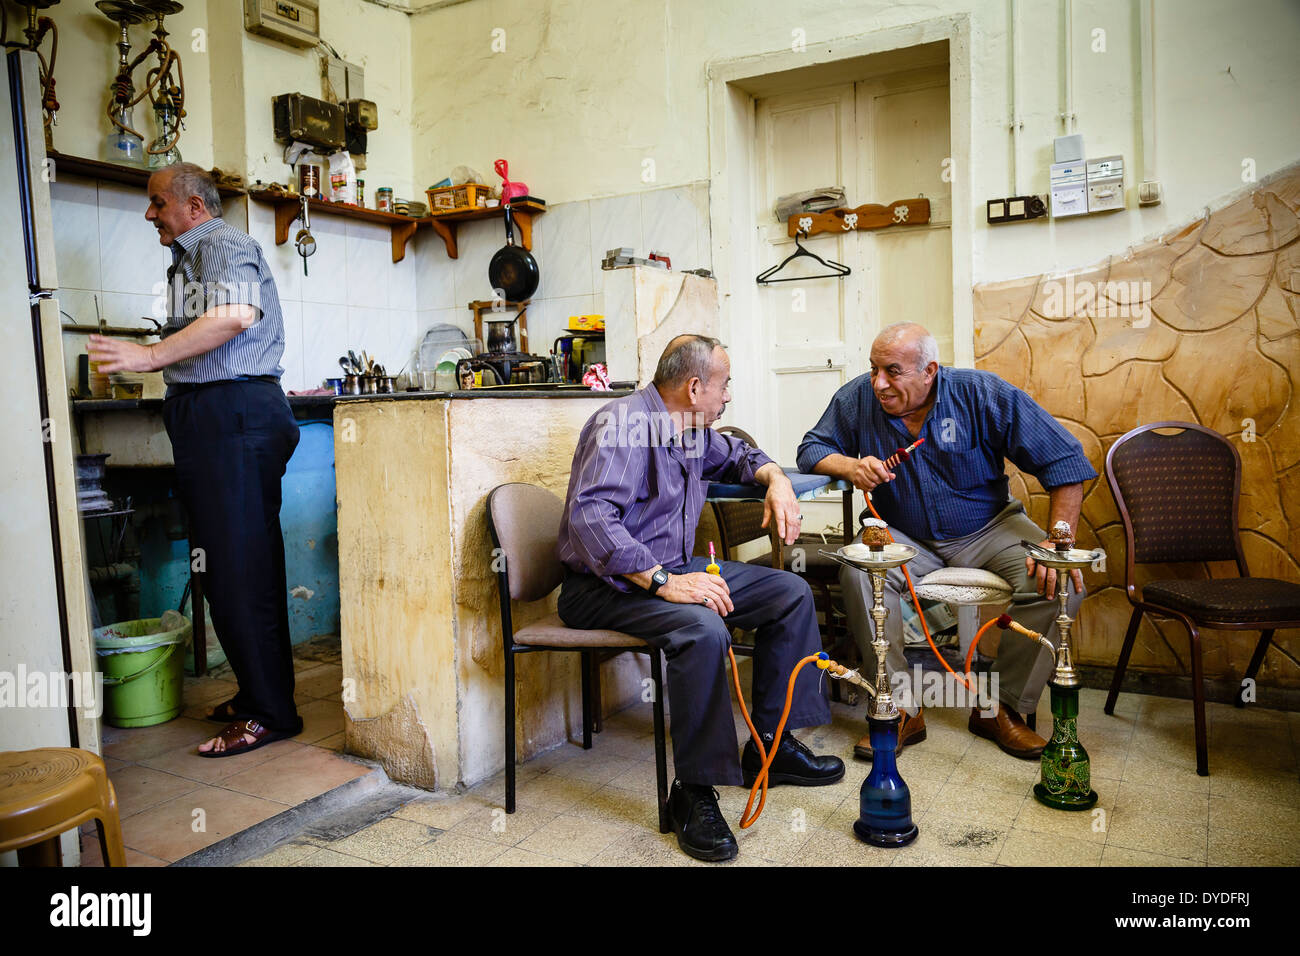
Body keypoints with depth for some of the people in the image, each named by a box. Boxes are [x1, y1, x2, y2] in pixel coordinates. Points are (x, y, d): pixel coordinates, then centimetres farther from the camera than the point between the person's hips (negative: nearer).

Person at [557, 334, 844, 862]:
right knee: (703, 629, -37)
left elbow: (735, 454, 31)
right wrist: (662, 582, -37)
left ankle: (770, 743, 9)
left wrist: (775, 478, 8)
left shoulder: (691, 429, 10)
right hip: (607, 584, -9)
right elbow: (590, 517, -33)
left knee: (791, 592, 4)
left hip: (675, 569, 10)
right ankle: (694, 790, -20)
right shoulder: (622, 426, -20)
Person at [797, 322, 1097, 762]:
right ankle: (902, 710, -19)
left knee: (1057, 582, -26)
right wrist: (850, 466, -20)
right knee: (858, 570, -32)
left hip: (987, 528, 0)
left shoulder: (982, 394, -14)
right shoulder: (857, 399, -8)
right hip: (905, 537, 0)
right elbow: (812, 448, 3)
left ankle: (999, 707, -7)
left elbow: (1063, 460, -12)